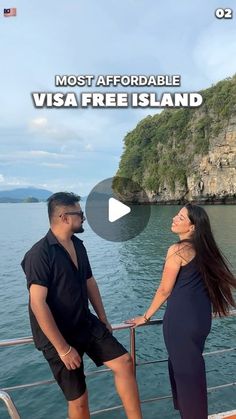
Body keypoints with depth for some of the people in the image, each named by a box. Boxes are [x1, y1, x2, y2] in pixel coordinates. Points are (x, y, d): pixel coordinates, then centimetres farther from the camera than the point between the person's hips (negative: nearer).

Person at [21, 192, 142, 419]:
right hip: (58, 335, -6)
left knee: (124, 362, 0)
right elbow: (38, 304, -25)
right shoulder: (39, 254, -21)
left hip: (86, 324, 7)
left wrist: (103, 320, 15)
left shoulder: (78, 245, 3)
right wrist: (63, 348, -22)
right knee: (78, 398, 7)